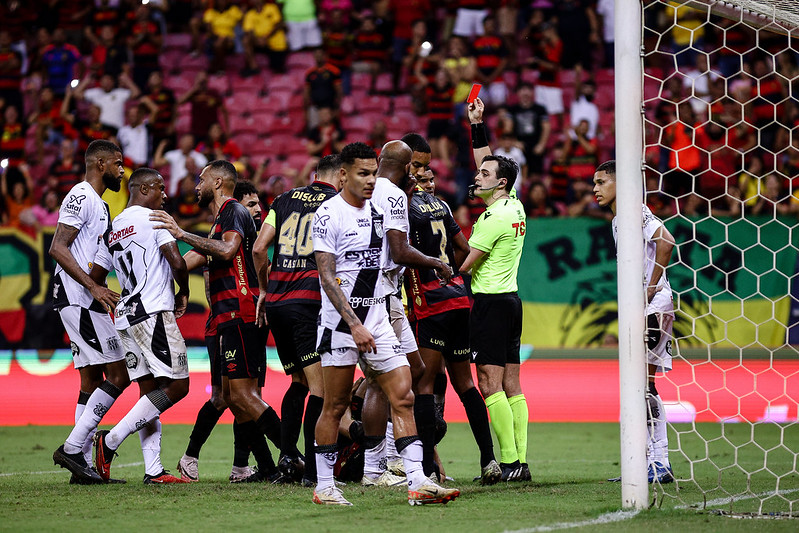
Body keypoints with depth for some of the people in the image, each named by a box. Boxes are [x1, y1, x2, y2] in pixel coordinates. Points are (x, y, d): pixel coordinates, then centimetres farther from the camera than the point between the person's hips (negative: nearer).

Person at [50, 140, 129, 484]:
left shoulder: (98, 204, 22)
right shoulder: (81, 197, -10)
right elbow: (58, 249, -19)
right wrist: (94, 287, -24)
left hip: (86, 301, 11)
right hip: (77, 299, -11)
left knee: (92, 379, 8)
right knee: (118, 375, -12)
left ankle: (84, 464, 7)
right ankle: (72, 448, -13)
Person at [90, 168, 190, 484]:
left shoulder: (113, 229, 18)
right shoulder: (154, 219, -4)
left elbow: (95, 278, 18)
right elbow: (177, 263, -14)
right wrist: (184, 292, 4)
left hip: (125, 316, 9)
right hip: (154, 313, -9)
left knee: (151, 388, 9)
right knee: (176, 386, -9)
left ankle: (153, 470, 0)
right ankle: (111, 441, -14)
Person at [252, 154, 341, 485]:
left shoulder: (285, 200, 15)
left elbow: (259, 249, 9)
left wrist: (264, 289, 21)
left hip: (276, 300, 5)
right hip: (309, 301, -5)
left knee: (298, 381, 18)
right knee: (319, 386, -4)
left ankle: (287, 454, 5)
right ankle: (312, 469, -10)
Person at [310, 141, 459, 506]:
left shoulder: (376, 211, 12)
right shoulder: (328, 215, -10)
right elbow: (327, 278, -15)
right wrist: (355, 325, -22)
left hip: (377, 322, 6)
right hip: (341, 323, -6)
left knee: (403, 398, -3)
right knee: (335, 406, 0)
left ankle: (417, 482, -6)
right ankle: (324, 487, 11)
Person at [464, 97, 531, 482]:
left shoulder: (495, 217, -14)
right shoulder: (514, 207, 10)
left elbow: (464, 265, -11)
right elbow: (486, 162, 23)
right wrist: (477, 124, 21)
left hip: (490, 302, -9)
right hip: (510, 297, 9)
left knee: (490, 383, -10)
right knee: (511, 384, 6)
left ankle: (509, 461, -15)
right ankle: (520, 462, 3)